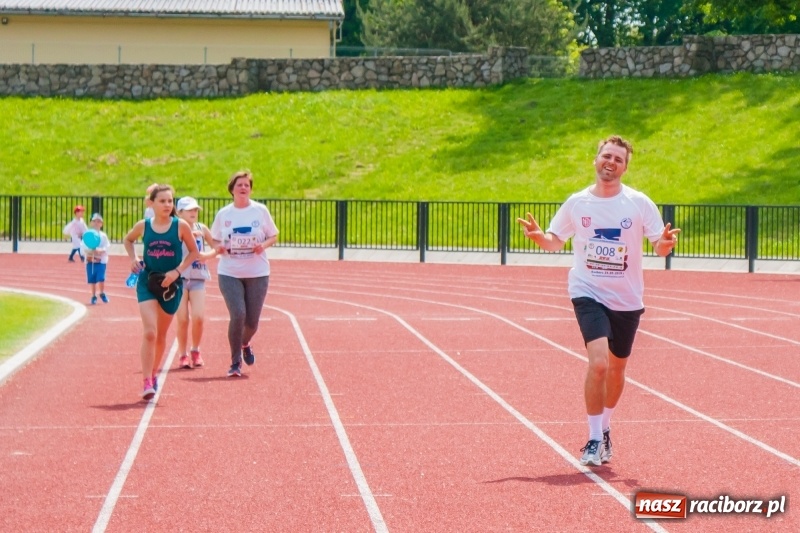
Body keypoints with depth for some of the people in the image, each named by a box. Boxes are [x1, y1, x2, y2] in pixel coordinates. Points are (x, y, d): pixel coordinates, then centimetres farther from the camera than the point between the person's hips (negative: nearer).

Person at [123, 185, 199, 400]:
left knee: (161, 335, 14)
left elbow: (193, 252, 2)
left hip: (170, 284, 1)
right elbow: (127, 240, 17)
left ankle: (154, 375, 34)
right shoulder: (143, 226, -3)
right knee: (149, 332, -15)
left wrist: (177, 272, -10)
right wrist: (133, 258, -1)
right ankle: (146, 382, -15)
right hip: (147, 282, -1)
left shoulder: (180, 226, -7)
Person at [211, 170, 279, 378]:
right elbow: (215, 239, 12)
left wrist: (263, 245, -14)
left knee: (252, 320, 4)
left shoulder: (261, 211, 0)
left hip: (257, 273, 1)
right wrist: (218, 247, -11)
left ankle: (245, 344, 41)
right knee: (237, 315, -16)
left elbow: (273, 236, 7)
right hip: (229, 274, -1)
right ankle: (235, 362, -2)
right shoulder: (223, 214, 2)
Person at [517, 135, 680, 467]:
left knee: (616, 368, 14)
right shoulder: (577, 203, -1)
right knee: (598, 362, -20)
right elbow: (555, 241, 10)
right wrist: (538, 236, -12)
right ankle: (594, 440, -11)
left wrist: (666, 243, -28)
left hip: (627, 299, 2)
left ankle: (605, 429, 39)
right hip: (588, 293, -2)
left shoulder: (639, 203, -4)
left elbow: (659, 247, -4)